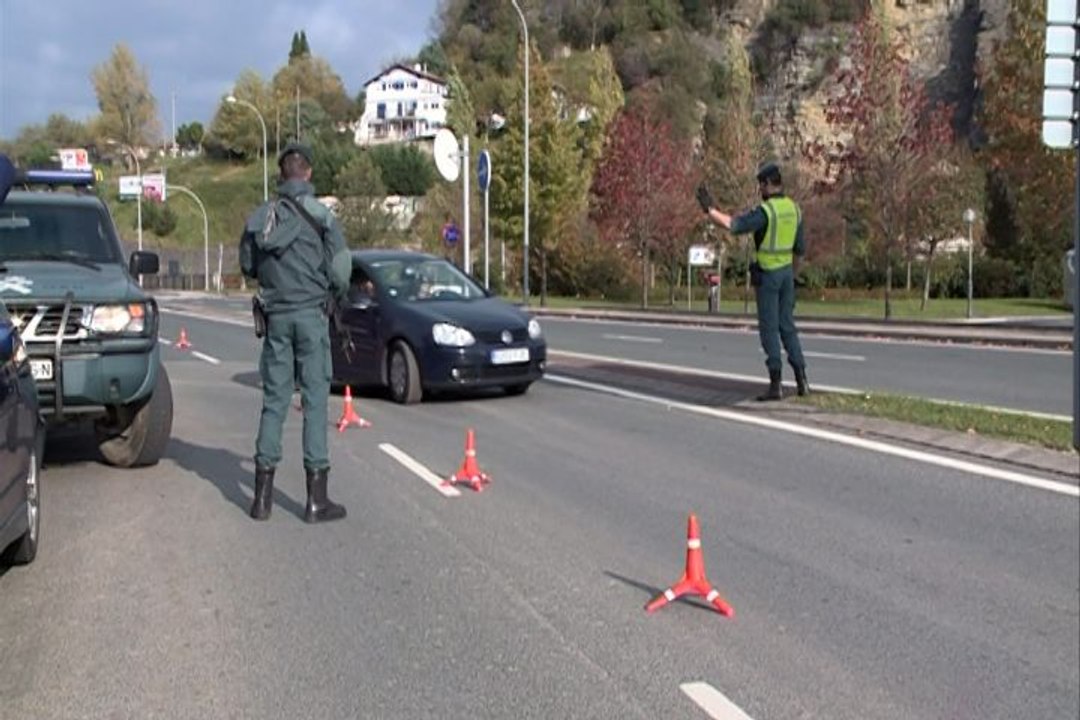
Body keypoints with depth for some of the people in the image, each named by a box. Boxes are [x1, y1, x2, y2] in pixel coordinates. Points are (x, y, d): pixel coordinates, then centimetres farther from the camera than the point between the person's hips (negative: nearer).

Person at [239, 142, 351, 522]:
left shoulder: (259, 217, 5)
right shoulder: (319, 214, -8)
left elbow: (248, 266, 12)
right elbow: (340, 269, -10)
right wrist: (336, 297, 10)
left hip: (276, 316, 4)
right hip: (311, 313, -4)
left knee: (274, 400, 10)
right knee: (315, 400, 0)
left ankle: (263, 495, 12)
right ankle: (316, 498, 2)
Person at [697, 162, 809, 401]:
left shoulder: (766, 210, -18)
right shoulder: (793, 208, 8)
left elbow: (734, 224, -28)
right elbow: (800, 248, 13)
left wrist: (710, 209, -17)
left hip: (767, 274, -7)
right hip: (787, 271, 7)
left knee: (769, 328, -3)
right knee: (787, 326, 13)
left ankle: (775, 384, -5)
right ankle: (801, 380, 10)